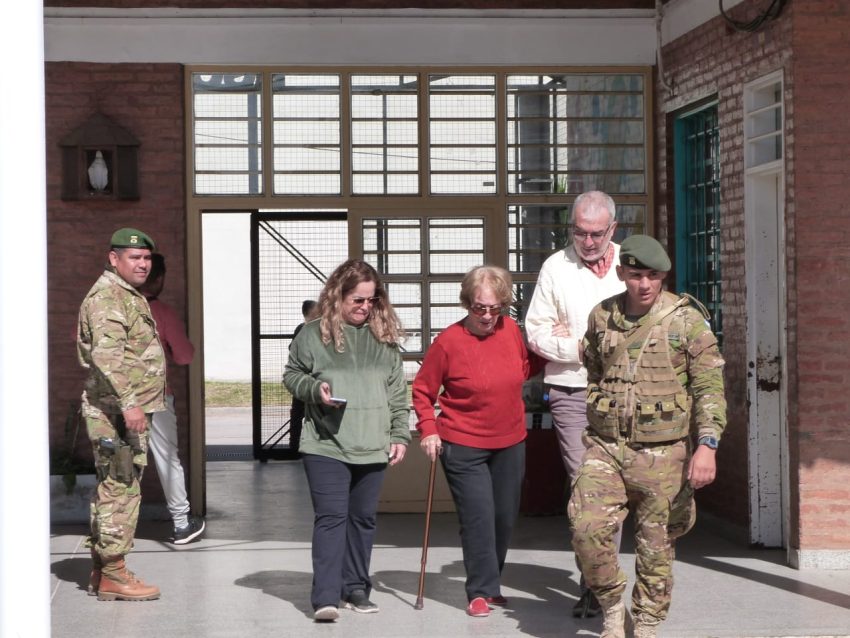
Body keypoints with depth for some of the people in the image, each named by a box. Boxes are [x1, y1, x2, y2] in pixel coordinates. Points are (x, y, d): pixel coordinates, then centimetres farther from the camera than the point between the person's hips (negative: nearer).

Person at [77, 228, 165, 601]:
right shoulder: (107, 297, -14)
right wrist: (129, 403, -33)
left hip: (129, 409, 11)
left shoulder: (130, 297, 20)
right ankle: (112, 575, -6)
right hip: (116, 412, -11)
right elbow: (108, 355, -26)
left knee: (111, 490, 14)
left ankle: (102, 571, 21)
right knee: (120, 490, -9)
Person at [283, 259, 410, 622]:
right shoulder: (313, 334, 1)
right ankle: (325, 596, -11)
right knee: (331, 517, -9)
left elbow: (398, 391, 11)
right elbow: (291, 375, 10)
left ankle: (355, 588, 21)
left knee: (363, 518, 10)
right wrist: (314, 389, -10)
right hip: (326, 446, -3)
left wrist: (400, 435, 6)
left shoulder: (384, 337, 9)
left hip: (372, 447, 3)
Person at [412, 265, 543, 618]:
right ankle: (480, 592, 0)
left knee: (505, 517, 13)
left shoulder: (510, 329, -2)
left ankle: (490, 583, 31)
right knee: (478, 517, -11)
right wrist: (428, 430, -13)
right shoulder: (449, 341, -15)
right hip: (463, 447, -5)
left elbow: (524, 368, 16)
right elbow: (422, 390, -4)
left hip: (510, 444, 5)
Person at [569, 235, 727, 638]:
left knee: (655, 545, 5)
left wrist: (707, 445, -18)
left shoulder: (687, 320, -5)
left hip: (662, 453, -2)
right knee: (588, 529, -13)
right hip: (605, 447, 2)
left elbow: (710, 388, -8)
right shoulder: (601, 318, 6)